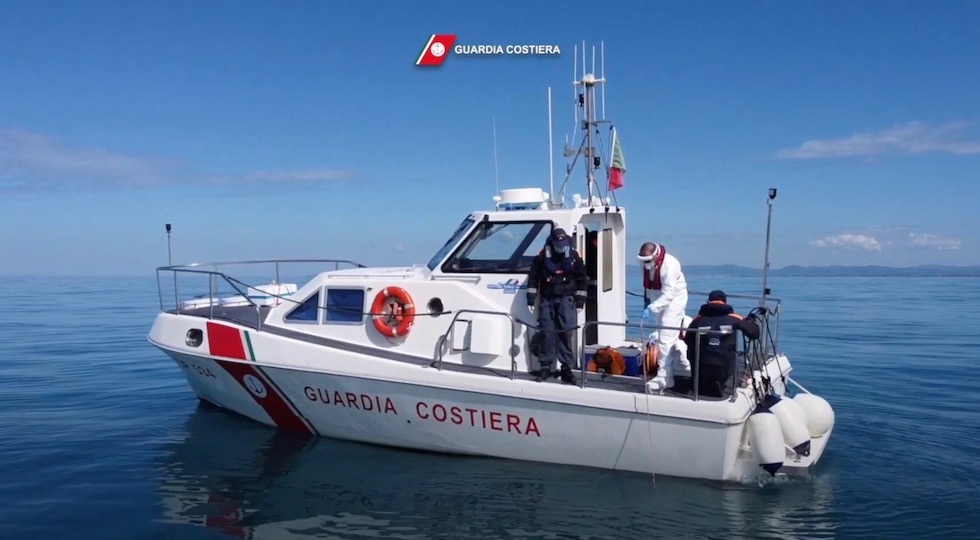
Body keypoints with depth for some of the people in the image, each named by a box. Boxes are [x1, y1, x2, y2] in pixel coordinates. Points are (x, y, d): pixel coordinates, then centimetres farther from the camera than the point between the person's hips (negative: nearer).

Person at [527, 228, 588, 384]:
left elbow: (582, 279, 5)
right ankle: (546, 366, 11)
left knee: (566, 332, -7)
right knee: (547, 333, 1)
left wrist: (579, 301, 3)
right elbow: (533, 277, 2)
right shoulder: (542, 255, -4)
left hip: (566, 299, 0)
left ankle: (566, 367, -1)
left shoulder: (574, 256, -2)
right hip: (547, 299, 1)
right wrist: (531, 299, 0)